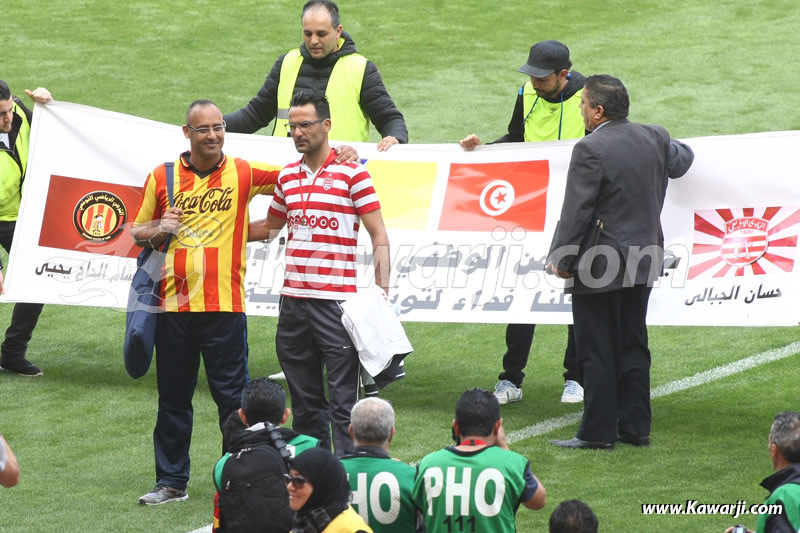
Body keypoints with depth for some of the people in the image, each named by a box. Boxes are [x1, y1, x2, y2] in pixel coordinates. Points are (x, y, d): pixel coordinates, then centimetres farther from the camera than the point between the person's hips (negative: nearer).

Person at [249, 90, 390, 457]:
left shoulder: (352, 174, -4)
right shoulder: (287, 177, 13)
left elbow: (378, 235, -4)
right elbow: (270, 226, 29)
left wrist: (382, 293, -11)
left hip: (336, 300, -6)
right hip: (293, 299, 6)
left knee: (343, 397, -7)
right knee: (304, 397, 10)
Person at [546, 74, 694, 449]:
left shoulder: (591, 150, -18)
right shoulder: (654, 138, 3)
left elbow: (576, 212, -17)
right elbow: (681, 161, 26)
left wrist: (560, 259, -9)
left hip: (600, 265, -7)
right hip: (643, 262, 7)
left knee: (596, 352, 0)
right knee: (632, 346, 14)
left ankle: (598, 432, 3)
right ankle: (635, 427, 17)